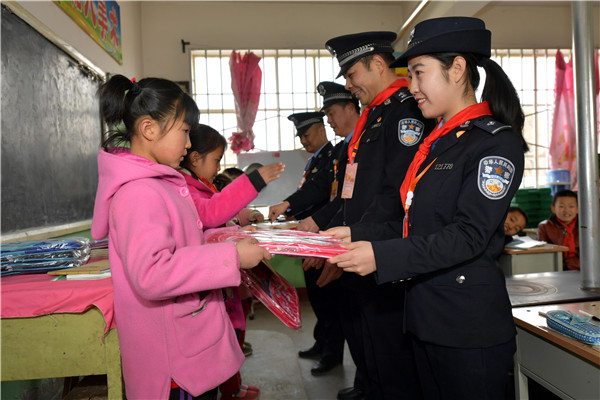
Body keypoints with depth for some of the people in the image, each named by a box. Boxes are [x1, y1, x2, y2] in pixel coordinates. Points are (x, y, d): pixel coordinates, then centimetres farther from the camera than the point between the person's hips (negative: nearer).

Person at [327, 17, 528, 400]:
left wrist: (381, 256, -27)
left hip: (470, 327, -8)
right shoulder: (436, 142, 12)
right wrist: (356, 236, 3)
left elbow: (468, 236, -21)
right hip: (426, 317, 8)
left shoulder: (497, 142, -12)